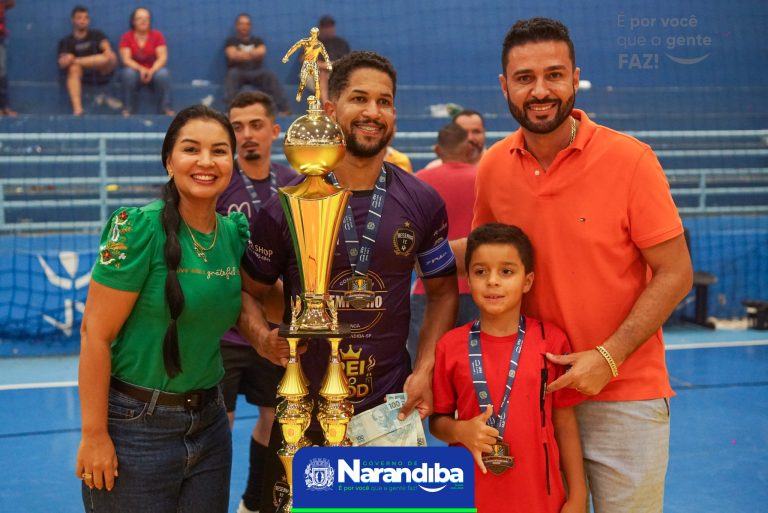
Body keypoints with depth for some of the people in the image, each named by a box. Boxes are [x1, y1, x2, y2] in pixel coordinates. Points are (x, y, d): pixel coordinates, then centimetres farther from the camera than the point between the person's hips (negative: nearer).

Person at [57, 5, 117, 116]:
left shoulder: (97, 35, 14)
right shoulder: (66, 42, 11)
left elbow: (107, 48, -7)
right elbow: (62, 64, -3)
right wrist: (65, 61, -30)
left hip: (101, 73, 0)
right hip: (83, 76, 0)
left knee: (111, 57, -29)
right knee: (73, 68, -36)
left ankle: (75, 60, -21)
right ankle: (77, 110, -51)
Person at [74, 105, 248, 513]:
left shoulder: (236, 232, 2)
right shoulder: (139, 227, -15)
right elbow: (95, 334, -15)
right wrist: (94, 434, -15)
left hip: (209, 422, 6)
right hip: (135, 426, -5)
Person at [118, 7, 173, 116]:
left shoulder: (157, 35, -3)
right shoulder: (127, 37, -3)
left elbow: (162, 57, -9)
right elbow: (126, 59, -11)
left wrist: (152, 70, -28)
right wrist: (141, 69, -29)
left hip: (154, 71, 0)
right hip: (135, 71, 0)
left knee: (163, 73, -33)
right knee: (129, 73, -33)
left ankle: (166, 107, -24)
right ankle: (128, 108, -23)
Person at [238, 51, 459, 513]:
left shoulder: (423, 202, 0)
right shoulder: (287, 205, -4)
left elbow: (443, 290, 9)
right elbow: (250, 292, 5)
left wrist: (425, 369, -4)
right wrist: (262, 336, -17)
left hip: (391, 406, 1)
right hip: (303, 405, -1)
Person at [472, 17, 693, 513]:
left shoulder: (629, 160, -13)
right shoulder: (493, 168, -2)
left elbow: (675, 275, -10)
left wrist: (607, 358, -18)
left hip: (623, 398, -3)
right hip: (534, 390, 3)